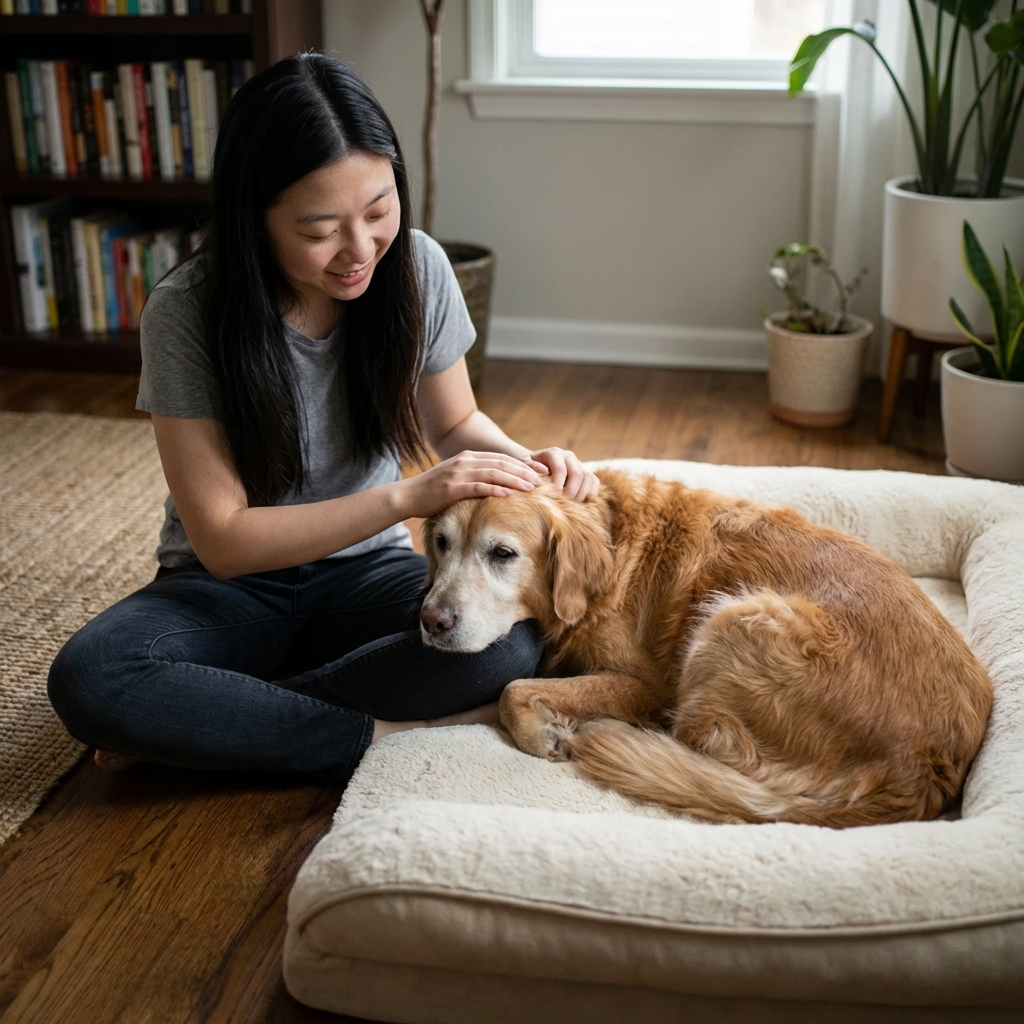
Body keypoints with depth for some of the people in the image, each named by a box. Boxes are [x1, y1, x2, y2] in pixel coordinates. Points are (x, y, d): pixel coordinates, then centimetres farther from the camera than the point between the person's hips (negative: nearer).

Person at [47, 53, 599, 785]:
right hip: (231, 585, -2)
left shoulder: (417, 268, -11)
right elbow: (223, 539, -19)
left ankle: (218, 717, -17)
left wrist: (521, 461, -17)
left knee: (508, 646, -30)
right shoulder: (188, 313, -20)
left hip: (365, 572, 3)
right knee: (86, 680, -33)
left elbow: (453, 423, 6)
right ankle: (391, 735, -21)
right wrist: (407, 497, -29)